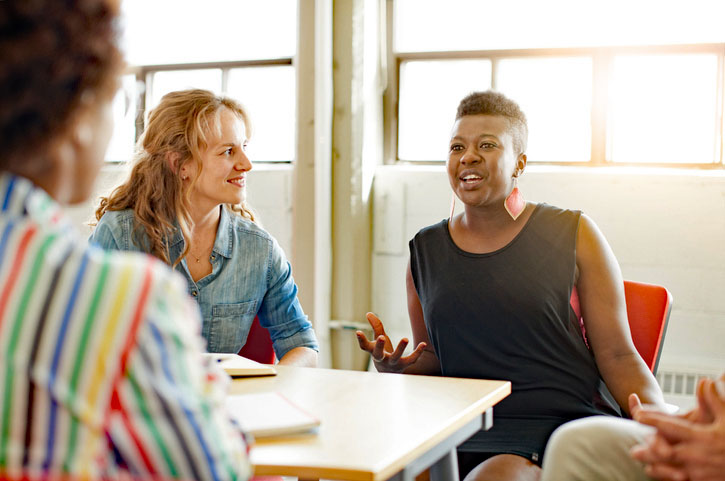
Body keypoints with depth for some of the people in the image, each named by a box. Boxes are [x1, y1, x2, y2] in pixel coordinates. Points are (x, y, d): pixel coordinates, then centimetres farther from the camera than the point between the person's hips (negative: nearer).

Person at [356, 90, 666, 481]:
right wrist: (399, 367, -3)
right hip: (467, 429, 4)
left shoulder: (572, 235, 3)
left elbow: (617, 356, 2)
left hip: (566, 425, -3)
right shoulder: (425, 251, 13)